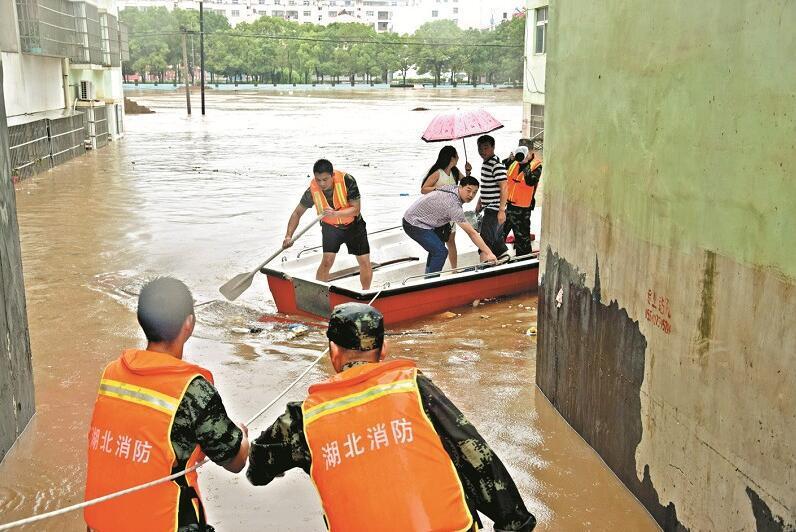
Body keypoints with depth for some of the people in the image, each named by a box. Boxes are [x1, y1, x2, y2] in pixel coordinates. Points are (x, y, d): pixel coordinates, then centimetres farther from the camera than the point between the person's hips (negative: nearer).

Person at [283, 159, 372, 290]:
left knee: (365, 262, 2)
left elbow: (356, 209, -27)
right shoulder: (312, 190, -24)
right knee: (327, 261, -16)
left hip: (353, 225, 0)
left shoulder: (347, 181, -30)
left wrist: (335, 213, -43)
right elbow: (297, 213, -11)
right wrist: (289, 236, -22)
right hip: (330, 227, 0)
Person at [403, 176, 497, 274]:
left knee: (436, 249, 24)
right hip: (414, 224, -10)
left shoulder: (452, 187, -1)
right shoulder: (454, 205, -28)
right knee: (440, 252, -18)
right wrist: (488, 253, -27)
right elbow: (471, 233, -28)